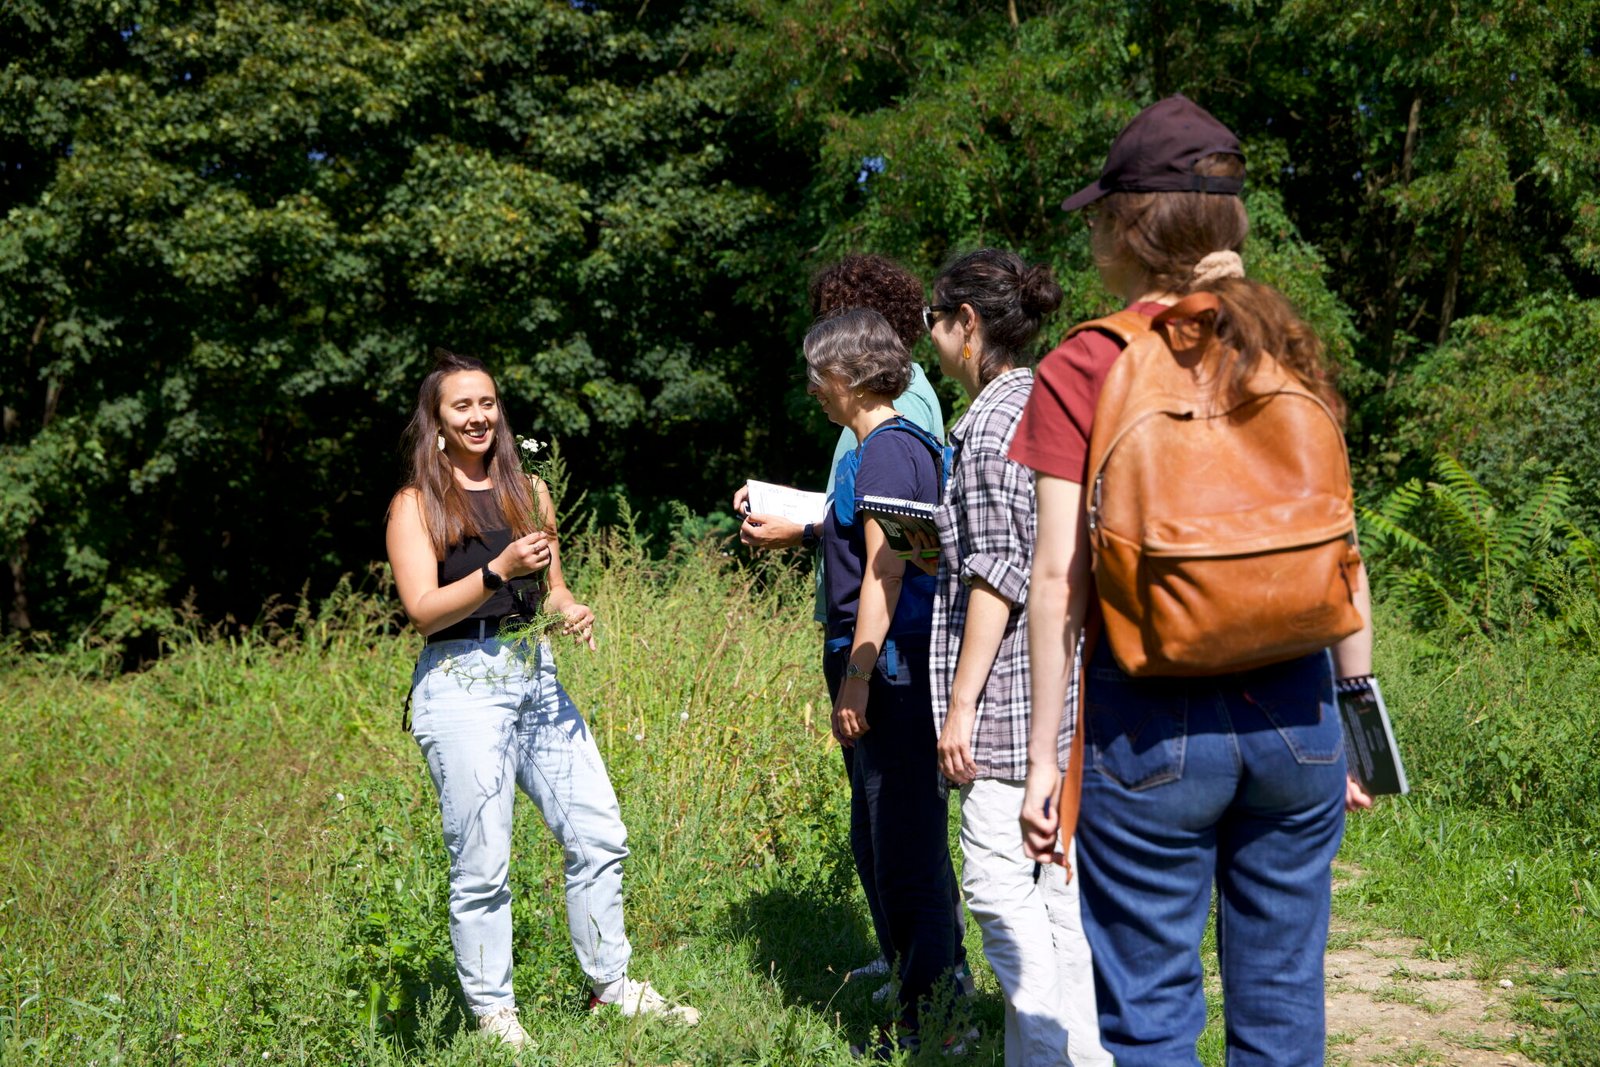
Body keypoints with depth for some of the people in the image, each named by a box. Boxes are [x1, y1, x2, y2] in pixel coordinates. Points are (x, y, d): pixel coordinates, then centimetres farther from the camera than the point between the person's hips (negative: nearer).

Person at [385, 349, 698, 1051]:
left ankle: (611, 987, 20)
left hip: (536, 676, 5)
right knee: (481, 865, -2)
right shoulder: (416, 504, 0)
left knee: (599, 836, 4)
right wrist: (498, 569, -21)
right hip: (462, 684, -5)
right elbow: (423, 608, -10)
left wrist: (570, 611, -2)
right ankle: (492, 1013, 12)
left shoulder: (528, 490, 15)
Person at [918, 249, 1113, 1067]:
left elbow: (998, 574, -17)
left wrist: (961, 704, -16)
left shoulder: (990, 422, -13)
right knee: (1059, 872, 13)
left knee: (997, 878, -4)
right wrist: (943, 544, 23)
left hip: (1016, 692, -9)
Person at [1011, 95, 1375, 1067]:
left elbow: (1059, 577, -8)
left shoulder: (1082, 371, -4)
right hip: (1294, 713, 4)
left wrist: (1043, 755, -4)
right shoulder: (1288, 355, 6)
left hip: (1153, 725, -4)